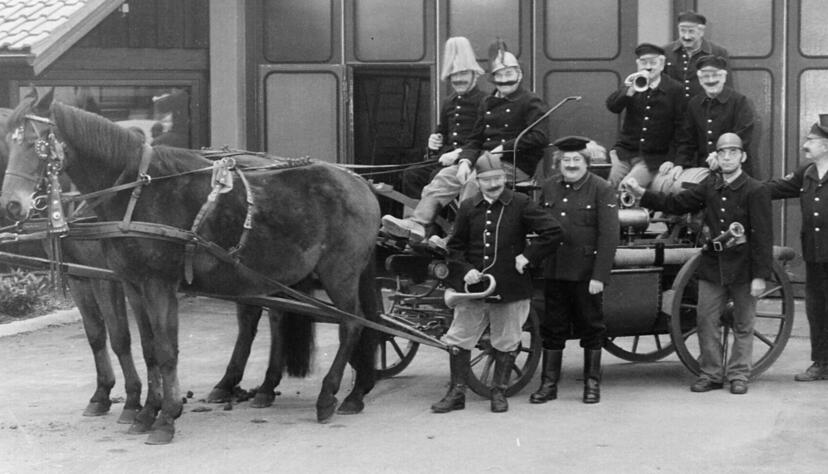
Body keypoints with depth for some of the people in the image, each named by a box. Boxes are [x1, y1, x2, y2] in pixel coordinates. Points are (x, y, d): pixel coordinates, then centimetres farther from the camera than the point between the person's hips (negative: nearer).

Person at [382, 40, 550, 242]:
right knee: (445, 177, -13)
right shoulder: (488, 103, 20)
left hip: (516, 166, -7)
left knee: (475, 181, -32)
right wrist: (465, 161, -3)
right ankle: (417, 223, -27)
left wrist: (503, 148, -13)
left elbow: (538, 138, -14)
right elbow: (475, 139, 18)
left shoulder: (531, 102, -1)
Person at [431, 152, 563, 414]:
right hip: (474, 287, 2)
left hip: (510, 289, -2)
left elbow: (553, 231, -5)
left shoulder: (520, 204, -3)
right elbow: (455, 246, 12)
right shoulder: (468, 207, 4)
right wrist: (466, 269, -5)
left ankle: (499, 392, 23)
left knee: (506, 344, 8)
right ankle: (456, 393, 13)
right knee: (458, 340, 3)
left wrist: (528, 256, -9)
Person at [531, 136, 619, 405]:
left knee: (590, 327, 6)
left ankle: (592, 384, 17)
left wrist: (599, 276, -16)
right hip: (554, 270, 4)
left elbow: (609, 236, -11)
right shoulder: (548, 188, 8)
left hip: (586, 273, -4)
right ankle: (549, 384, 16)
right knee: (552, 327, 8)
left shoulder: (602, 190, -6)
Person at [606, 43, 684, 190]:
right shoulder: (632, 83, 8)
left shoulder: (674, 89, -1)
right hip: (624, 152, 3)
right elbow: (612, 106, -7)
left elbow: (680, 127, -2)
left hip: (654, 157, -3)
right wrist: (629, 91, -24)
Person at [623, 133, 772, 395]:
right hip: (712, 265, 4)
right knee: (705, 320, 4)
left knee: (743, 325, 7)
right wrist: (641, 193, -1)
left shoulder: (756, 191, -10)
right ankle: (711, 373, 16)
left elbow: (763, 236, -12)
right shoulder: (709, 186, 6)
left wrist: (760, 275, -17)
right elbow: (676, 203, 8)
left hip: (743, 268, -4)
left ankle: (738, 375, 18)